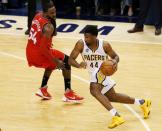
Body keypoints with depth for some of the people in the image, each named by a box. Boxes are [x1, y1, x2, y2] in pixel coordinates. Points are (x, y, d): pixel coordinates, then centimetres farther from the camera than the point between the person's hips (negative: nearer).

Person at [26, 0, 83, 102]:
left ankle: (43, 89, 32)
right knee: (66, 61, 4)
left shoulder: (38, 16, 2)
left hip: (30, 53, 8)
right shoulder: (48, 27, -24)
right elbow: (43, 49, -25)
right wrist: (56, 61, -18)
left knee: (52, 63, 34)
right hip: (38, 54, -8)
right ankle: (68, 94, -1)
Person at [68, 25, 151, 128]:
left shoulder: (104, 45, -19)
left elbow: (115, 56, -3)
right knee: (112, 97, 18)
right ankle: (142, 102, 37)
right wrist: (79, 65, -42)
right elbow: (71, 59, -20)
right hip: (94, 73, 5)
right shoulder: (81, 44, -18)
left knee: (94, 90, -33)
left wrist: (115, 61, -27)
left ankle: (116, 116, -35)